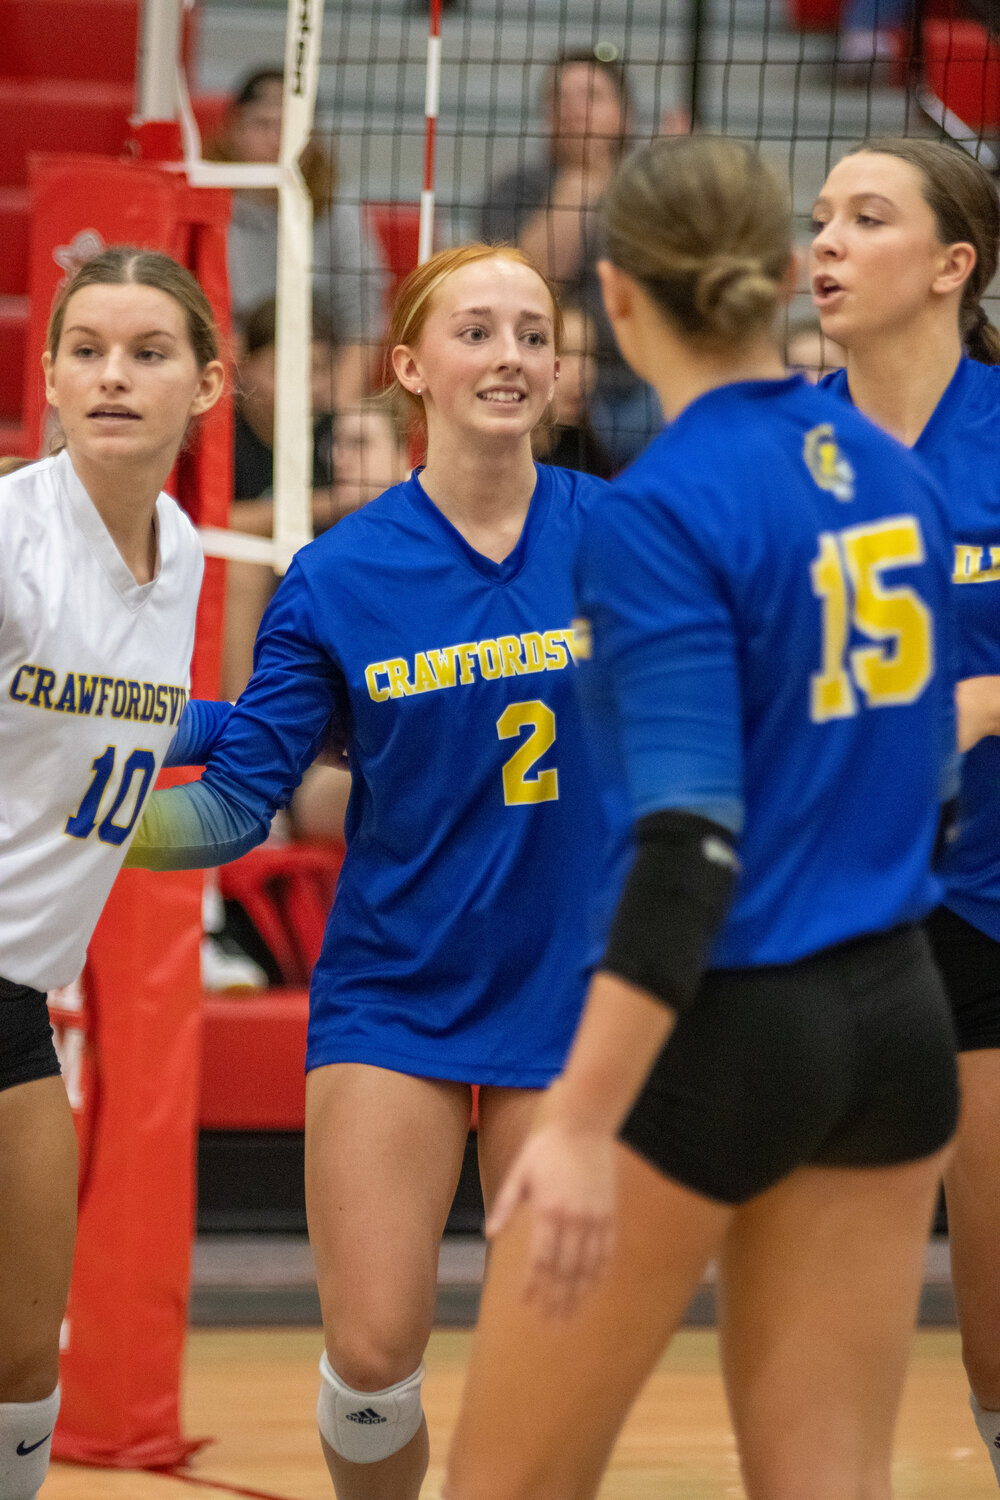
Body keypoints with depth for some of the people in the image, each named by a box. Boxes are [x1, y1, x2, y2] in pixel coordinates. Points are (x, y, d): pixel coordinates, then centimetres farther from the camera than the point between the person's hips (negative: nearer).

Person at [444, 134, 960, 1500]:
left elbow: (695, 842, -23)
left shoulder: (664, 507, -16)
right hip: (894, 1020, 7)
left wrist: (581, 1125, -26)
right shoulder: (890, 473, 6)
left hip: (720, 1029, -7)